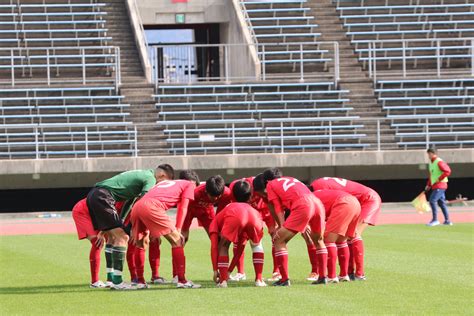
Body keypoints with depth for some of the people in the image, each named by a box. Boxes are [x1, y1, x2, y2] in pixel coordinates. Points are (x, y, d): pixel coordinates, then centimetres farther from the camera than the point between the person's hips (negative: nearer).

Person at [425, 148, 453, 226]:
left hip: (440, 185, -10)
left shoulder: (439, 162, -13)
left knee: (432, 201, -15)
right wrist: (428, 185, 18)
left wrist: (439, 179, -20)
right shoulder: (431, 163, 16)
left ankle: (435, 220, -12)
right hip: (435, 186, 10)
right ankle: (447, 221, 14)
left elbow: (447, 171, -22)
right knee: (441, 202, 10)